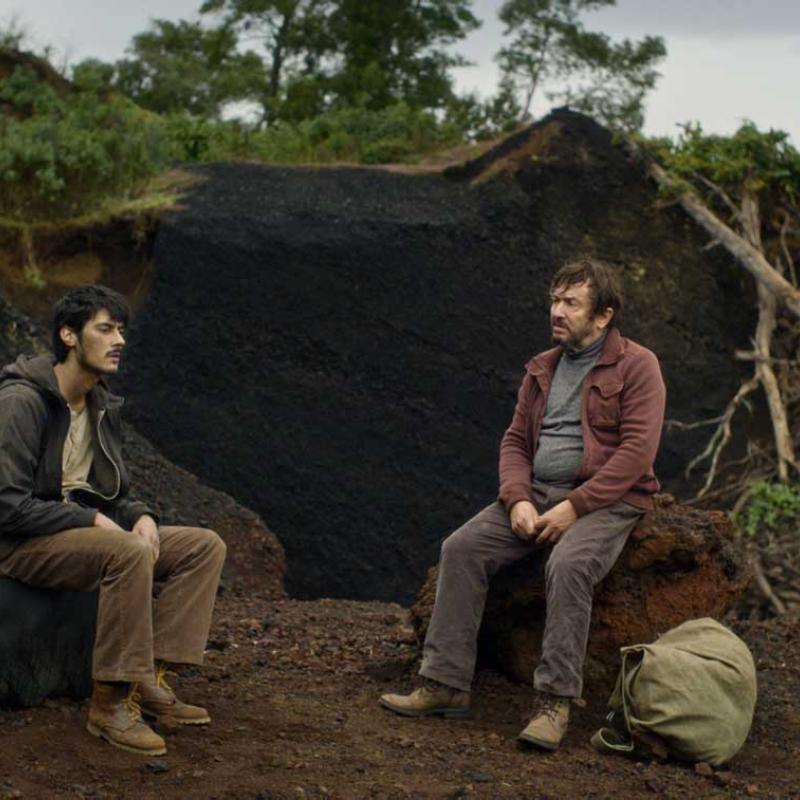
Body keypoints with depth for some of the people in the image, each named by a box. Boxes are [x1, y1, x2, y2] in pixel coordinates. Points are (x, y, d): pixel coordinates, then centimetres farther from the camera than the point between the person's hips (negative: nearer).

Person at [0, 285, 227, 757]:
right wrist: (92, 519, -22)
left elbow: (114, 497, 18)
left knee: (206, 546, -5)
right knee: (130, 552, -36)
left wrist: (141, 517, -6)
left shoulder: (104, 408, 10)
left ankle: (149, 678, -13)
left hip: (83, 532, 9)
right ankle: (111, 701, -25)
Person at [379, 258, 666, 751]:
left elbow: (637, 451, -13)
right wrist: (518, 500, -5)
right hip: (537, 494, 6)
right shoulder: (542, 369, 17)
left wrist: (575, 507, -19)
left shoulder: (636, 365, -4)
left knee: (568, 564, -36)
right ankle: (446, 685, -14)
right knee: (462, 547, -15)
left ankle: (556, 704, -30)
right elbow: (515, 441, 16)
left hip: (604, 502, -6)